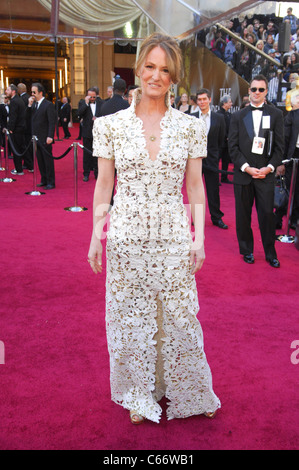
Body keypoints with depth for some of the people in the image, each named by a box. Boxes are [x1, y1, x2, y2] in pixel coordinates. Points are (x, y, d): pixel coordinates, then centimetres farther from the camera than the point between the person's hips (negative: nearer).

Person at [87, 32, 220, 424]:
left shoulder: (190, 127, 0)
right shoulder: (111, 125, -1)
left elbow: (195, 187, 3)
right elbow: (103, 185, 2)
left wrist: (199, 238, -1)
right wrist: (96, 237, 1)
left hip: (174, 236, 0)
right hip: (126, 235, 0)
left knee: (179, 316, 10)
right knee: (130, 316, 11)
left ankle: (186, 392, 35)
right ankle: (140, 394, 35)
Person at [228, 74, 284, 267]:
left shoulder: (276, 114, 6)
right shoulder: (238, 116, 7)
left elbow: (280, 146, 3)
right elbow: (233, 146, 2)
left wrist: (269, 168, -9)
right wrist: (246, 167, -9)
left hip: (266, 174, -1)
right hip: (243, 174, 1)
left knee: (267, 214, -1)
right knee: (243, 215, 7)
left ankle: (271, 253, 15)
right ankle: (247, 250, 23)